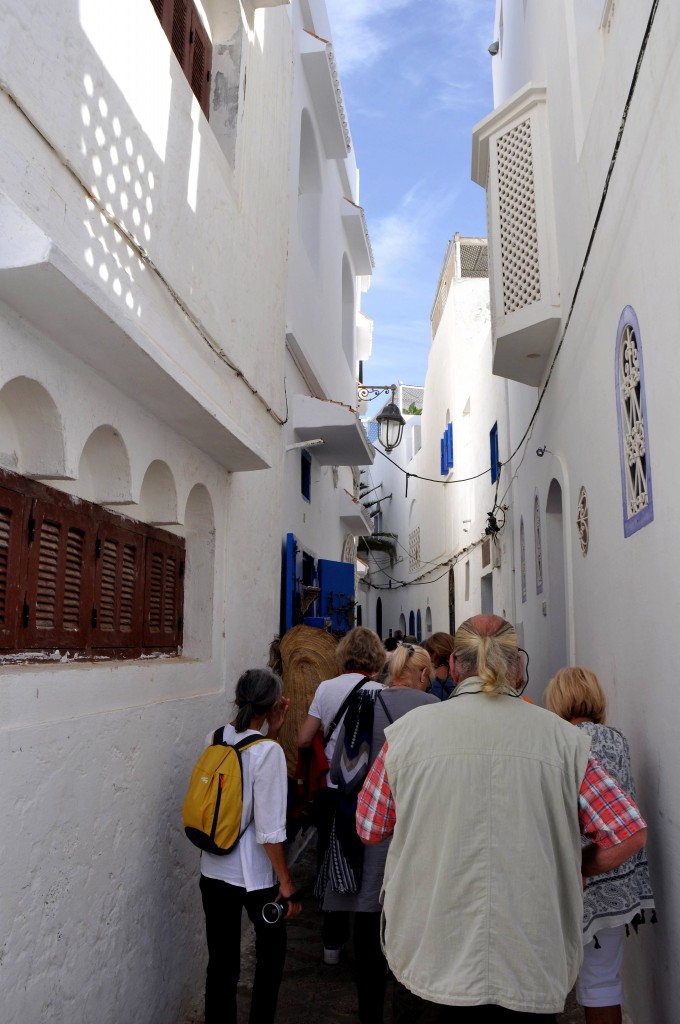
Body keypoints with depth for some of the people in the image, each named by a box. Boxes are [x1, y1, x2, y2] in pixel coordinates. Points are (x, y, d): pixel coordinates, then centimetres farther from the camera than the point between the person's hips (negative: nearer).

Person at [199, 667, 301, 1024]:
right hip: (253, 873, -5)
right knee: (271, 951, 22)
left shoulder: (215, 739, -5)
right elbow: (269, 831, -22)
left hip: (213, 870, 5)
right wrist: (286, 881, -11)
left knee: (221, 961, 18)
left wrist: (272, 730, 5)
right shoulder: (268, 752, -23)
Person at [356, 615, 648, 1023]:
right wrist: (566, 873, 11)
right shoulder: (562, 737, -6)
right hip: (533, 975, 1)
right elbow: (631, 834, -4)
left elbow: (369, 829, 2)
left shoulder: (408, 730, -7)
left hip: (430, 970, 0)